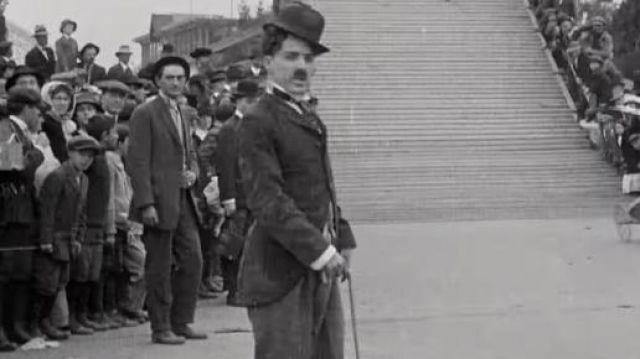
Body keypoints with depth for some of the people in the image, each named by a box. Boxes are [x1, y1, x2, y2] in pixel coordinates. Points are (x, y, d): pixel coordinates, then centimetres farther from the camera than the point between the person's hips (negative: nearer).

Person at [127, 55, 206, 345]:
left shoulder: (181, 116, 19)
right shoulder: (145, 114, -7)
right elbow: (138, 162, -12)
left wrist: (192, 173, 1)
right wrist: (146, 204, -20)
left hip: (183, 201, 8)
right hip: (160, 201, -8)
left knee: (192, 261, 7)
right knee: (159, 267, -1)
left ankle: (182, 322, 18)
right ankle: (161, 328, 7)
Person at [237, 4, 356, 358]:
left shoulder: (309, 118, 16)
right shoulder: (258, 121, -11)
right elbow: (268, 201, -19)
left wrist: (341, 242, 13)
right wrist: (320, 251, -21)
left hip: (321, 267, 9)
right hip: (281, 272, -8)